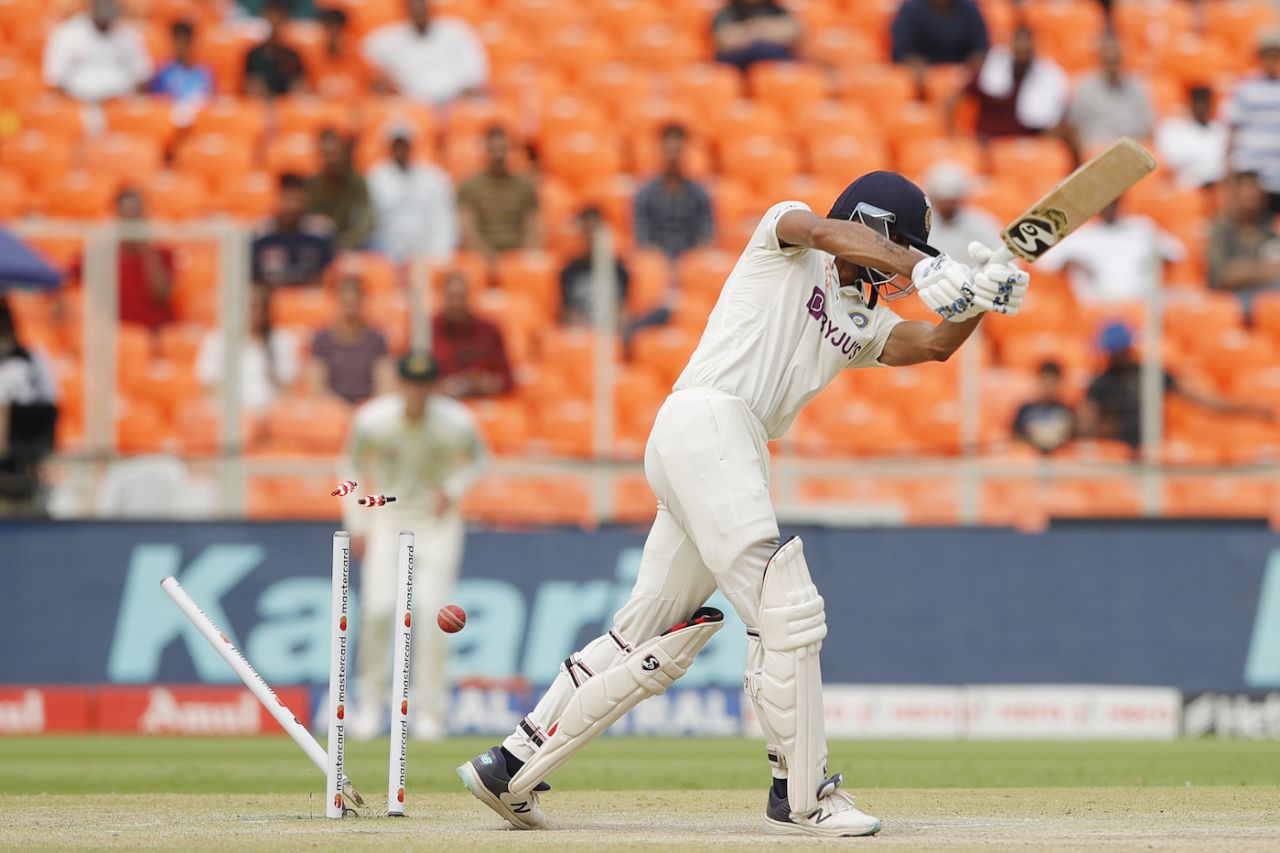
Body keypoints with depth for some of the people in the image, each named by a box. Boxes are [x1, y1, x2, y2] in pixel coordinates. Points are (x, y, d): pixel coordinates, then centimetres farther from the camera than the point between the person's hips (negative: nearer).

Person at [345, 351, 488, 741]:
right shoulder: (372, 420, -16)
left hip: (437, 522, 0)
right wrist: (356, 525, -3)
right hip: (387, 520, 0)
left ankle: (428, 710, -2)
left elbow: (478, 457, 4)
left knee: (431, 610, -12)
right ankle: (371, 702, 3)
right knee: (378, 608, -15)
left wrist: (454, 489, -13)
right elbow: (352, 467, 1)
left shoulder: (457, 423, -17)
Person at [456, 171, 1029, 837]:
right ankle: (800, 795, -11)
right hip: (704, 423, -9)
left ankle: (509, 768, 15)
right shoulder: (783, 230, 7)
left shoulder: (862, 321, 25)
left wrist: (977, 301, -8)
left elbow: (936, 344, 12)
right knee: (787, 609, -14)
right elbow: (829, 232, -15)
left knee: (653, 642, 9)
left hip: (736, 458, 9)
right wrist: (924, 272, -26)